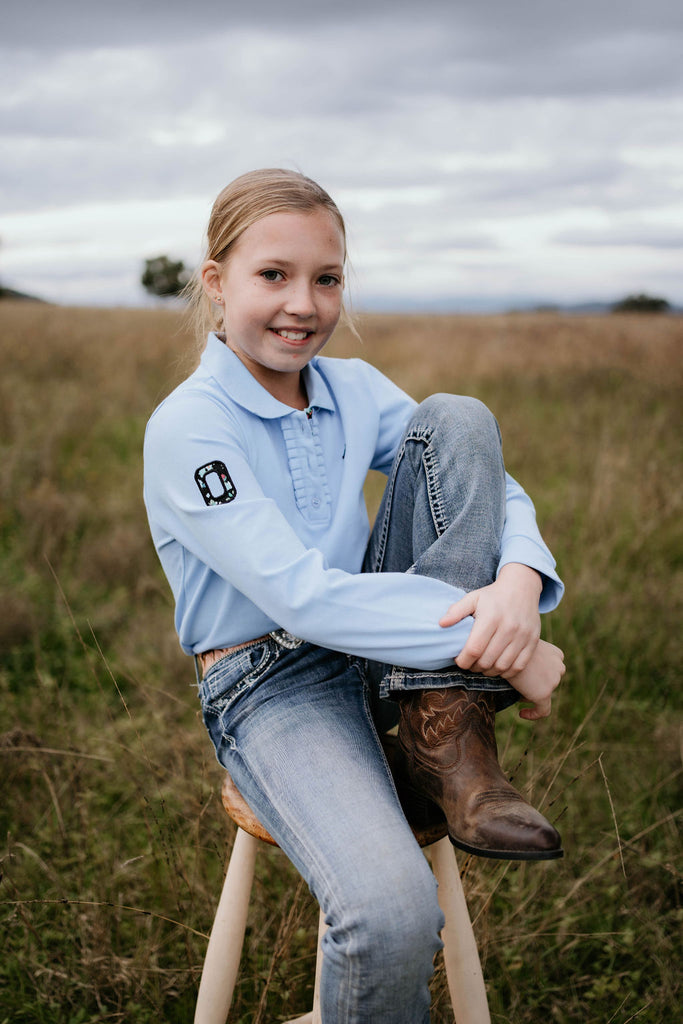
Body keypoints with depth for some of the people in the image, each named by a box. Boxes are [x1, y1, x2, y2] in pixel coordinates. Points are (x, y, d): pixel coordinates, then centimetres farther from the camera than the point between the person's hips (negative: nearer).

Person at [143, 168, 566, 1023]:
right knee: (391, 915, -35)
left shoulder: (355, 389, 5)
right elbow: (304, 597, -24)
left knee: (457, 419, -11)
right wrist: (494, 645, -27)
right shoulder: (187, 429, -15)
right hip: (271, 686, -6)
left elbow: (495, 490, 1)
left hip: (386, 653, 7)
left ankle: (447, 741, -16)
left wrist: (519, 581, -23)